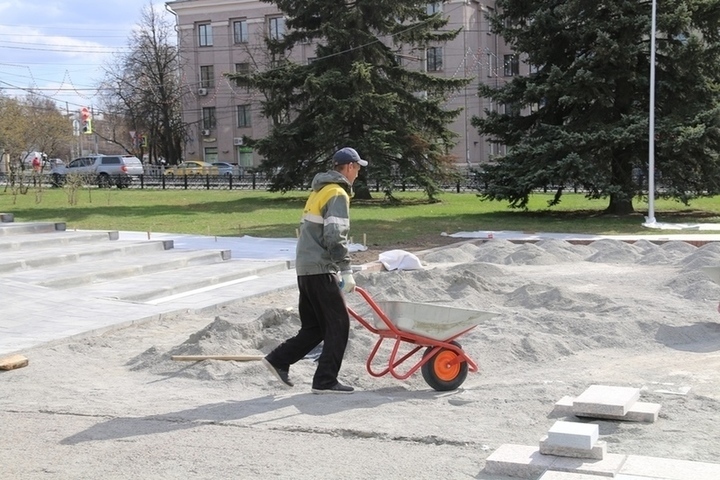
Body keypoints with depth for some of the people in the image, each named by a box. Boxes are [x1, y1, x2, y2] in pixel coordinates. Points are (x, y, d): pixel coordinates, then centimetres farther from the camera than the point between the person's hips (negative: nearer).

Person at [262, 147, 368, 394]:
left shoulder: (319, 191, 20)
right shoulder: (337, 194, -10)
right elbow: (335, 237, -21)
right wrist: (346, 272, -19)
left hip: (305, 268, 9)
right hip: (321, 271, -9)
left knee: (314, 327, 15)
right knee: (338, 324, -2)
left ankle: (278, 360, 12)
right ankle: (325, 381, 0)